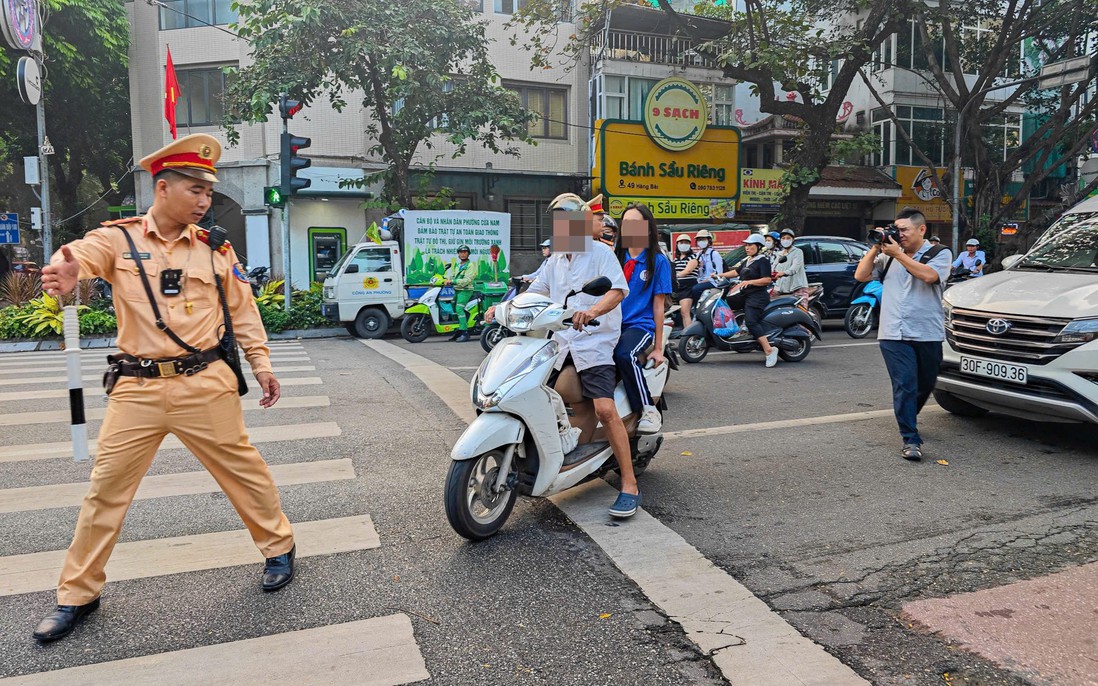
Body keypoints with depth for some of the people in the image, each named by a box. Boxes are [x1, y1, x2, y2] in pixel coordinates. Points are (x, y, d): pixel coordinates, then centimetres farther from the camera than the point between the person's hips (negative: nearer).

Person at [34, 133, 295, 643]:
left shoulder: (215, 248, 5)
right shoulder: (119, 238, 0)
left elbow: (243, 311, 11)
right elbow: (81, 253, -21)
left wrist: (261, 364, 8)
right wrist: (66, 270, -45)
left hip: (205, 384, 0)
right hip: (138, 388, 0)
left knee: (242, 469, 7)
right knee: (106, 487, 7)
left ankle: (279, 547, 30)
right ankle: (77, 595, 25)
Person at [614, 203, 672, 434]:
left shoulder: (658, 261, 6)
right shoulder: (615, 257, 16)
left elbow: (658, 305, 2)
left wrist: (658, 347, -1)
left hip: (640, 324, -3)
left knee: (624, 355, -36)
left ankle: (649, 411, -20)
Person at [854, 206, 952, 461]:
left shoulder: (940, 253, 5)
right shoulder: (888, 256, 13)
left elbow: (929, 276, -15)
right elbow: (861, 275, 7)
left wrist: (898, 254, -12)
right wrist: (875, 248, 0)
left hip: (928, 335, 0)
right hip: (894, 335, 0)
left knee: (924, 386, 14)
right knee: (904, 386, -9)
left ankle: (908, 420, 40)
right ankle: (911, 440, -6)